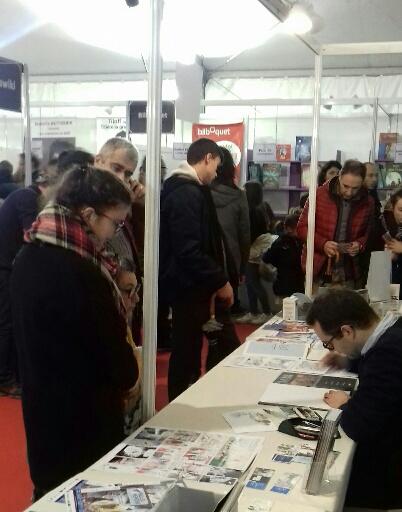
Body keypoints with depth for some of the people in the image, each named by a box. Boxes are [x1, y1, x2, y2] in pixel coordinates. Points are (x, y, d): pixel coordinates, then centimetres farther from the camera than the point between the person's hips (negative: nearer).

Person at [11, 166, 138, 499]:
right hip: (83, 414, -8)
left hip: (44, 405, 8)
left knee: (53, 490, 23)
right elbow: (109, 342, -19)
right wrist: (128, 376, 1)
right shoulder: (78, 273, -28)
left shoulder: (30, 256, 1)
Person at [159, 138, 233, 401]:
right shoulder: (188, 194, -20)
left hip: (189, 284, 10)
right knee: (187, 352, 1)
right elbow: (190, 251, -26)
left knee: (188, 349, 18)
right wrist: (220, 281, -17)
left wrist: (217, 279, 16)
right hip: (189, 286, -10)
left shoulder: (183, 189, 13)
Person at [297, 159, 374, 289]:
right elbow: (302, 227, -1)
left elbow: (369, 234, 15)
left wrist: (360, 244, -7)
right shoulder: (319, 195, -5)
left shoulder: (367, 202, 2)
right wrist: (322, 244, -16)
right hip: (318, 271, -2)